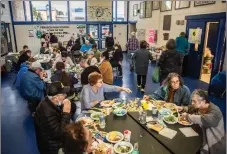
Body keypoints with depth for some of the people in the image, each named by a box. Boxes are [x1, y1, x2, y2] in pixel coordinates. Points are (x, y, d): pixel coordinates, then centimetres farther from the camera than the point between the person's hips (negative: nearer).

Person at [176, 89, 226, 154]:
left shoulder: (215, 112, -26)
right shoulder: (199, 106, -3)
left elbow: (203, 120, -43)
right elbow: (191, 108, 18)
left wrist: (187, 116, -29)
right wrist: (183, 108, -3)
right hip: (202, 139, 7)